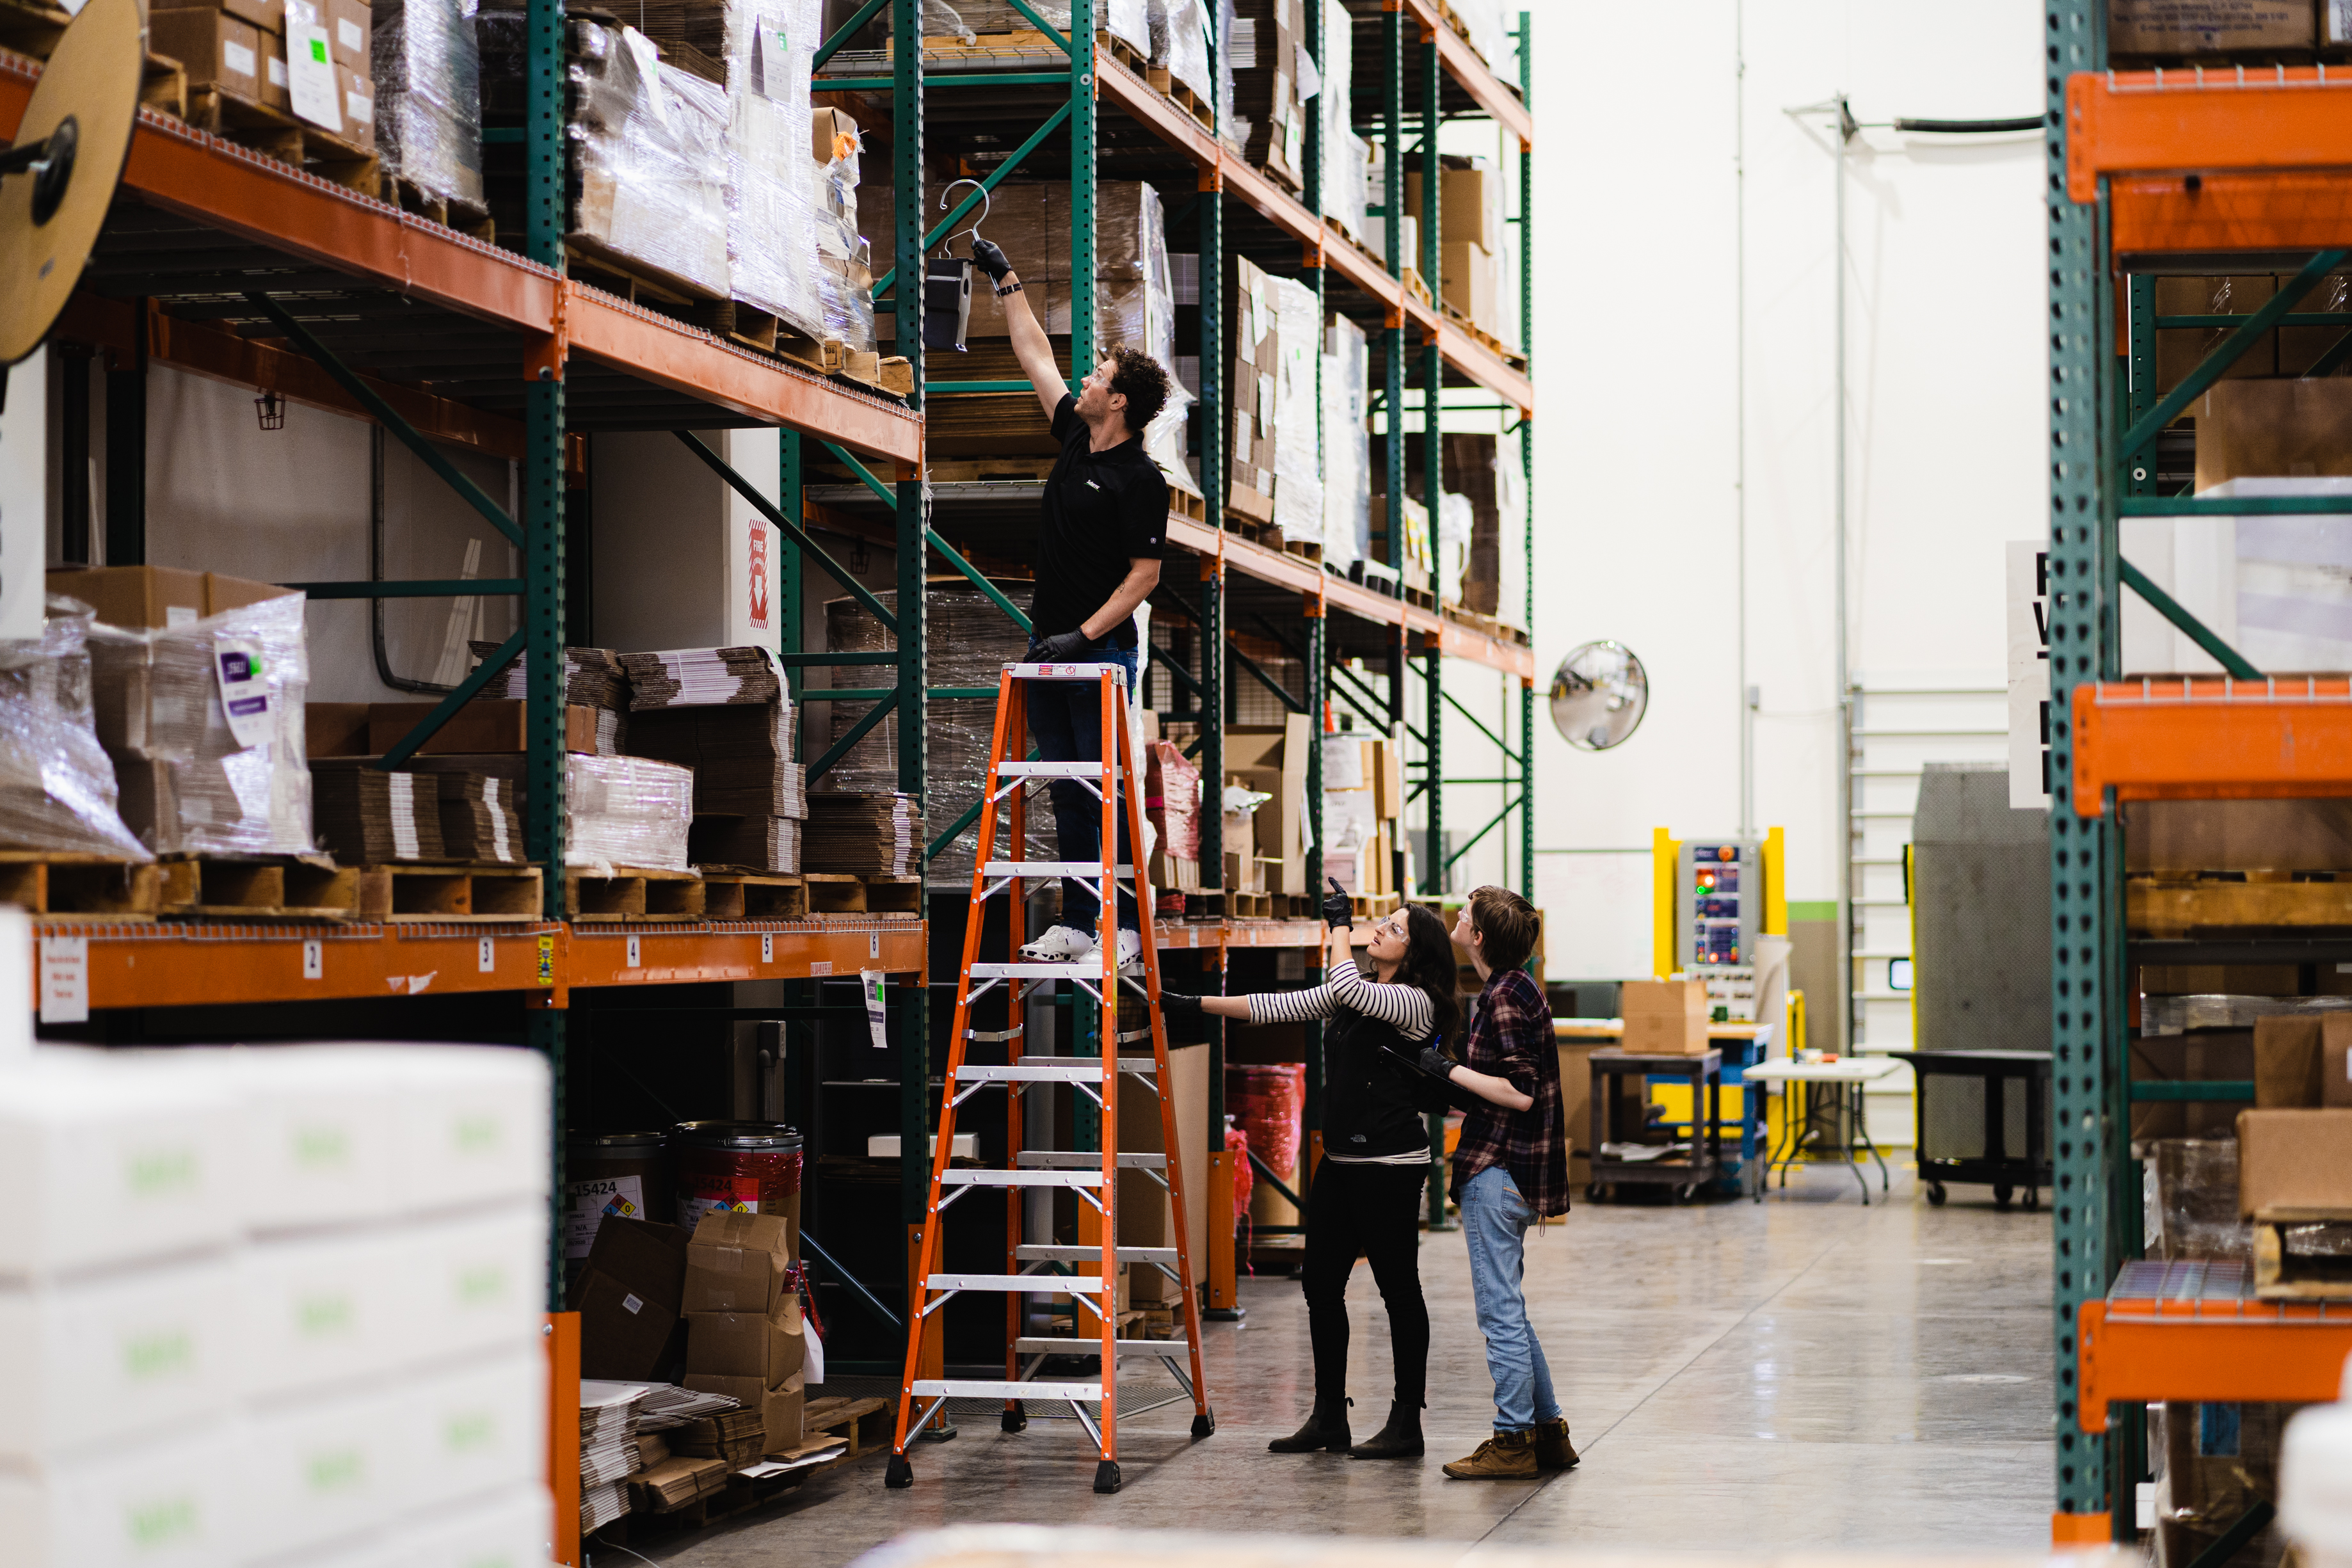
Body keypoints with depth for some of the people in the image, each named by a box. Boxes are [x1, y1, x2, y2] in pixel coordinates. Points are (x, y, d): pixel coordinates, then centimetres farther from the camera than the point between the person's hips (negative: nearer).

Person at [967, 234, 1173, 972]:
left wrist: (1084, 636, -20)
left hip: (1101, 653, -8)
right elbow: (1036, 358, 20)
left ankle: (1124, 927, -3)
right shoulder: (1074, 440, 9)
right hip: (1050, 648, 8)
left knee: (1106, 792, -6)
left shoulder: (1140, 480, -12)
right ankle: (1077, 921, 13)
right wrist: (1007, 281, 24)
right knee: (1066, 793, 9)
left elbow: (1145, 573, -14)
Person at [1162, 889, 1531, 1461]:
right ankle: (1329, 1418, 18)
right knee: (1321, 1283, 9)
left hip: (1391, 1166, -9)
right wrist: (1194, 1005, 9)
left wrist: (1339, 923, -11)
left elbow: (1346, 987, -25)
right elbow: (1276, 1007, 14)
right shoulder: (1353, 992, 15)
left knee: (1398, 1288, -2)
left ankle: (1407, 1425, 5)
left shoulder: (1414, 1002, -10)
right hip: (1340, 1161, 9)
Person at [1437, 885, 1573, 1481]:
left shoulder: (1506, 998, -16)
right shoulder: (1515, 990, 14)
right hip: (1507, 1168, 10)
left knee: (1499, 1309, -5)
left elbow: (1520, 1093, -20)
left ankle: (1513, 1440, -1)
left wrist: (1447, 1070, -14)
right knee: (1508, 1309, 16)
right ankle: (1548, 1432, 20)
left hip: (1498, 1173, -10)